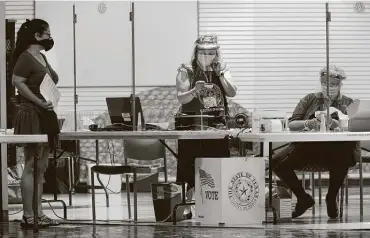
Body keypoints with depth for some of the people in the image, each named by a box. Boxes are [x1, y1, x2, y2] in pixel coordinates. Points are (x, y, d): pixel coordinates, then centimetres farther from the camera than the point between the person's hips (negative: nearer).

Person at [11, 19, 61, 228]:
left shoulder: (42, 57, 17)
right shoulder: (26, 57, -11)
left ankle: (39, 214, 16)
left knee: (41, 167, 11)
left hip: (45, 116, 10)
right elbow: (17, 81, -22)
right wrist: (39, 102, -23)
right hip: (31, 115, -10)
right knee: (30, 166, -8)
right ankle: (28, 217, -6)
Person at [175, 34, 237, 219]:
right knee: (192, 170, -5)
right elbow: (181, 98, -11)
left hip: (217, 127, 3)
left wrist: (220, 73, -10)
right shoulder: (186, 71, 0)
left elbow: (232, 93, -1)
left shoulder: (221, 70, 11)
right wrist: (194, 91, -30)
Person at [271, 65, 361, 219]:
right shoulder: (310, 100, 20)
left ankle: (331, 198, -7)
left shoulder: (348, 103, 16)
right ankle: (303, 199, 0)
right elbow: (291, 125, 8)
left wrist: (333, 122, -21)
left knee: (341, 161, -39)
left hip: (336, 148, -2)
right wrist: (308, 123, -13)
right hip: (307, 147, 3)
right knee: (277, 161, -23)